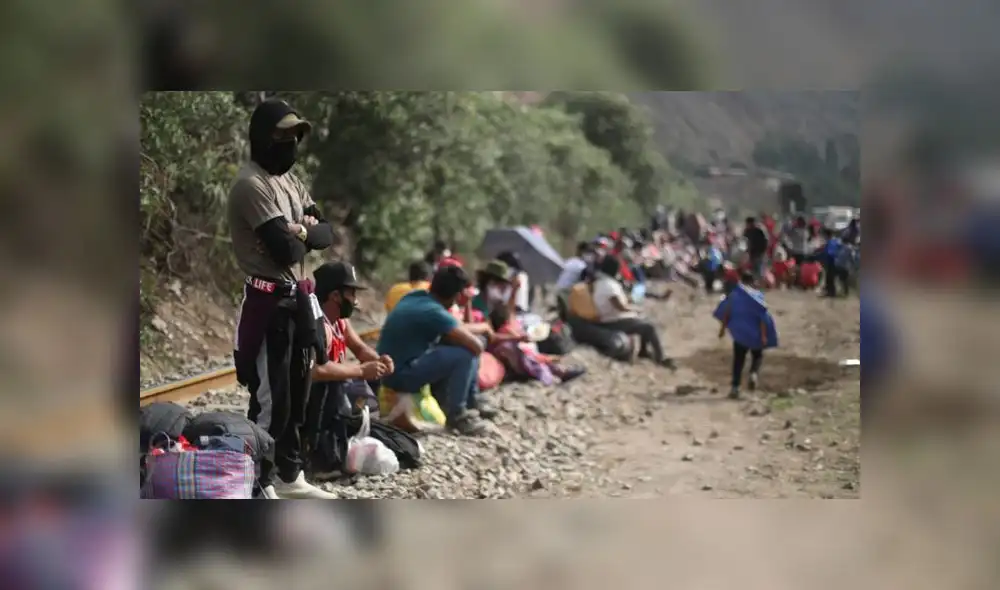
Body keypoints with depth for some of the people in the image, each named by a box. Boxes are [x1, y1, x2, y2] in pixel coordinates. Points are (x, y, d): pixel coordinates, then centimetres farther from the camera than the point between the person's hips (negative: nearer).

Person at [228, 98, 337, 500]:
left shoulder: (289, 179, 14)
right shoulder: (252, 184, -16)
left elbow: (327, 234, 7)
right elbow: (285, 249, -24)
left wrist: (302, 230, -14)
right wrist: (303, 233, -2)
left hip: (297, 297, 9)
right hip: (269, 301, -9)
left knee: (296, 391, 16)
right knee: (270, 398, -6)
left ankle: (288, 476, 28)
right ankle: (261, 487, 2)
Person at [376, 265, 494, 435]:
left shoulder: (415, 297, 2)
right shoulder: (434, 312, -23)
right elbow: (476, 346, -21)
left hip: (391, 367, 9)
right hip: (400, 374, -9)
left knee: (461, 341, 13)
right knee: (465, 354, -20)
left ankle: (471, 400, 23)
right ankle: (456, 414, -6)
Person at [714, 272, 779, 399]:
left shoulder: (734, 295, 0)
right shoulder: (757, 296, -5)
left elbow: (726, 312, -1)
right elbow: (763, 317, -9)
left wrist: (723, 327, 8)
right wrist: (764, 335, -8)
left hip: (739, 332, 1)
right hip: (755, 333, -1)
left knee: (738, 360, 7)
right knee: (757, 355, 18)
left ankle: (735, 387, 0)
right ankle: (754, 373, -11)